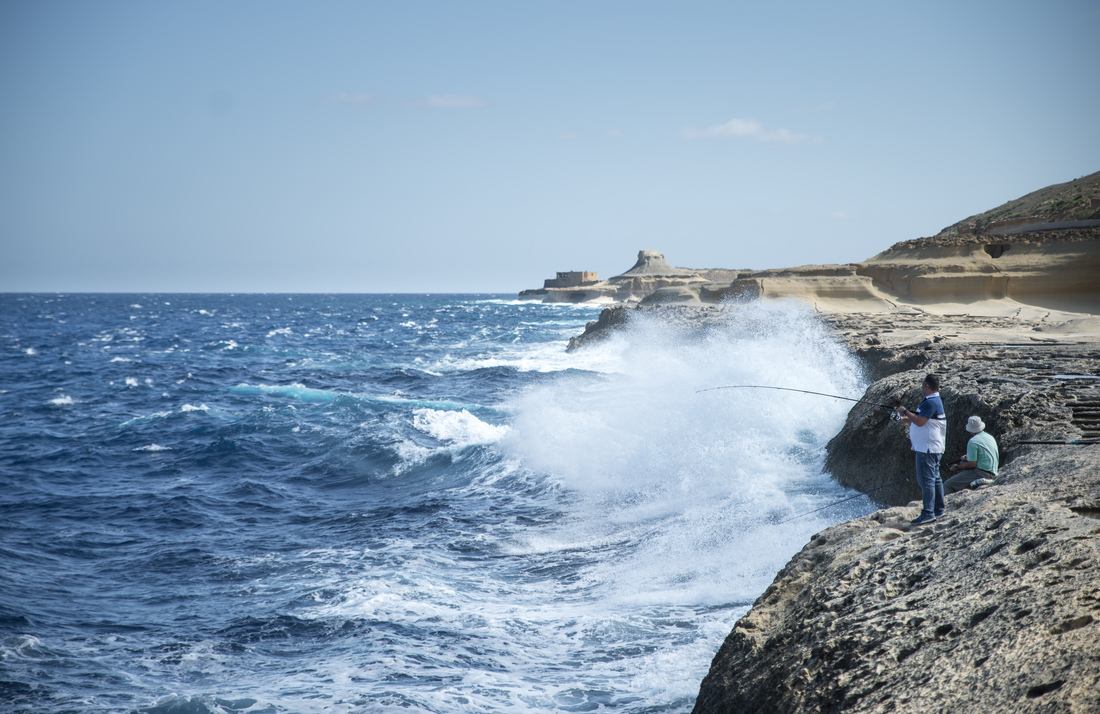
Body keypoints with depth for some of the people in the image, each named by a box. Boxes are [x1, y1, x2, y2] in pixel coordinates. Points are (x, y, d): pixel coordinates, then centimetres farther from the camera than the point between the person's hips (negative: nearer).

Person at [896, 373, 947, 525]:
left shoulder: (931, 402, -18)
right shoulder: (934, 400, 16)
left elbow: (920, 421, -24)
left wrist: (906, 412, -12)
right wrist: (909, 420, 13)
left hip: (927, 448, -11)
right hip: (932, 448, 11)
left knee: (926, 479, -11)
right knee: (935, 478, 14)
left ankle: (928, 513, -12)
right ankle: (938, 509, 20)